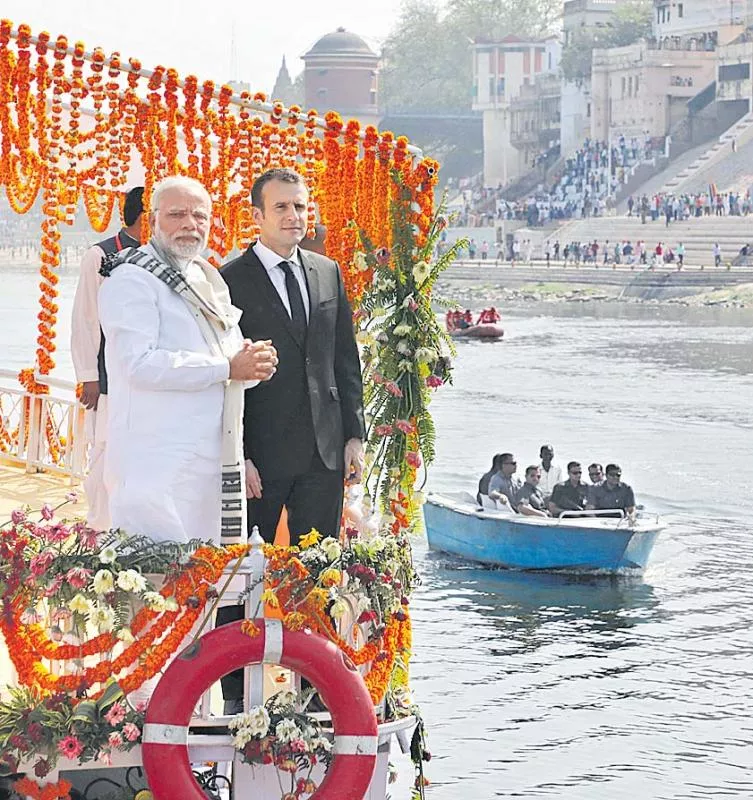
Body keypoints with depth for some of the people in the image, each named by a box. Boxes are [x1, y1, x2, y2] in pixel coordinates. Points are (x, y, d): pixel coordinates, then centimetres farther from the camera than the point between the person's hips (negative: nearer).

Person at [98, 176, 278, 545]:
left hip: (212, 459, 8)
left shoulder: (208, 280, 20)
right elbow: (140, 363, -19)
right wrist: (228, 368, -17)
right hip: (155, 461, -8)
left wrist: (252, 360, 1)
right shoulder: (131, 280, -6)